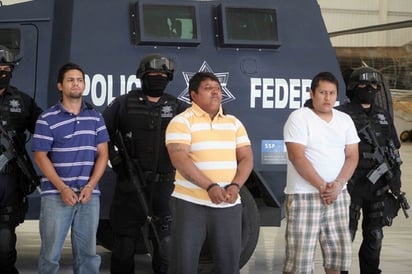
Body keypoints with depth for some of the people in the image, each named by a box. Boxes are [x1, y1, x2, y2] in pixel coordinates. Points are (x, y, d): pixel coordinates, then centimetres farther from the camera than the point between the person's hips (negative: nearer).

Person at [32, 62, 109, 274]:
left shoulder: (95, 117, 10)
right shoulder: (47, 119, -1)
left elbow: (103, 154, 7)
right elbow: (40, 156, -4)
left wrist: (89, 187, -6)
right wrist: (62, 188, -12)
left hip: (89, 194, 3)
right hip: (56, 194, -3)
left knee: (87, 252, 7)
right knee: (50, 253, -1)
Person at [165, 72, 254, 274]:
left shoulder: (234, 123, 12)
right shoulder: (181, 122, -4)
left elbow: (246, 158, 8)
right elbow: (179, 160, -16)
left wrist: (235, 186, -12)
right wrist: (210, 187, -25)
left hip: (228, 205, 4)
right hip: (190, 203, -4)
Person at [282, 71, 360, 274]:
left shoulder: (345, 120, 10)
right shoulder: (299, 117, -7)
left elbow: (352, 156, 6)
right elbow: (297, 157, -14)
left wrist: (338, 184, -11)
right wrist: (321, 186, -17)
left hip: (337, 196, 6)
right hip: (304, 196, -6)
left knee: (339, 251, 10)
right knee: (299, 255, -6)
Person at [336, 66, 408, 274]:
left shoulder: (384, 117, 15)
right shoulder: (342, 115, -3)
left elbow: (394, 151, 20)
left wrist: (395, 179, 12)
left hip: (378, 187, 5)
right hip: (351, 186, -5)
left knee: (374, 237, 11)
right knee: (346, 235, -2)